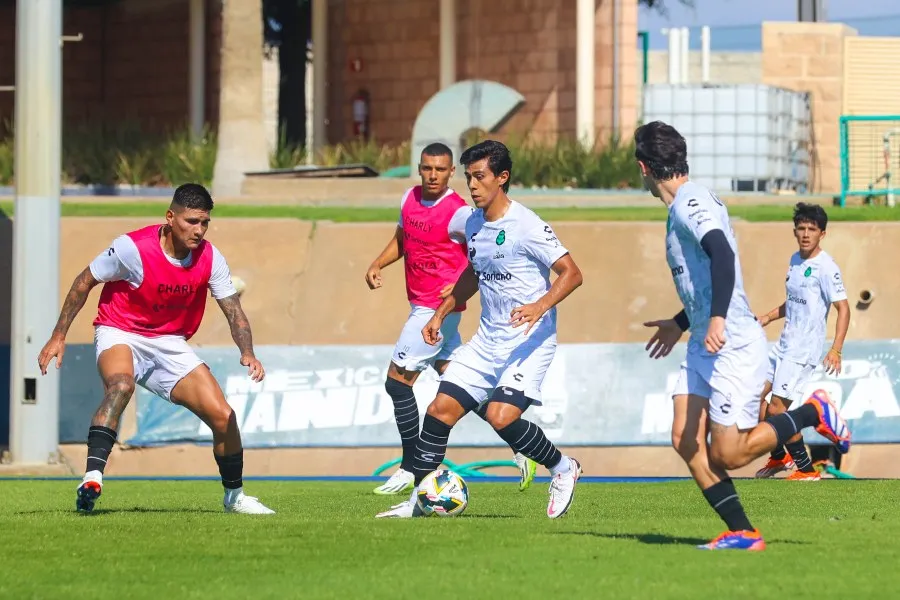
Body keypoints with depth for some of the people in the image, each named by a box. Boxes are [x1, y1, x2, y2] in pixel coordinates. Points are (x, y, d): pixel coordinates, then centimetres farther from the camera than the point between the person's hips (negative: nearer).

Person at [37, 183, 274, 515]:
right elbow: (85, 281, -8)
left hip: (170, 344, 4)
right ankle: (92, 478, -43)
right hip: (120, 335, -4)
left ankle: (234, 495, 19)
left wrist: (247, 354, -23)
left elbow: (234, 312, -4)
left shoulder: (210, 259, -10)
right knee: (120, 385, -39)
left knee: (223, 416, -5)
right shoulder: (133, 247, -21)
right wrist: (58, 336, -7)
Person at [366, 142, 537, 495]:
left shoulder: (459, 212, -15)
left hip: (438, 309, -9)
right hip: (420, 305, 9)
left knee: (397, 381, -9)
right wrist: (377, 265, 9)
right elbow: (401, 239, 24)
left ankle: (410, 469, -2)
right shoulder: (410, 199, 9)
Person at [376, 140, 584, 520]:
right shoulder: (473, 224, 9)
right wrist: (440, 314, 23)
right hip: (487, 341, 8)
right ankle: (418, 501, 6)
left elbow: (571, 273, -17)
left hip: (529, 342, -8)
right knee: (440, 409, -2)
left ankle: (562, 468, 2)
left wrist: (540, 305, -32)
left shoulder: (525, 225, -16)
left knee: (501, 417, -23)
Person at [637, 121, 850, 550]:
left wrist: (718, 318, -41)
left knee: (727, 454, -8)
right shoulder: (682, 205, 16)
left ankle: (811, 414, 11)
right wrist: (681, 324, 40)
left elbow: (722, 254, -32)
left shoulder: (692, 202, -15)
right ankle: (742, 533, -2)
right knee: (686, 440, -3)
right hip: (704, 347, 10)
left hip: (734, 347, -10)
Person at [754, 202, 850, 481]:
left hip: (804, 350, -9)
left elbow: (843, 308, -19)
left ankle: (806, 469, -1)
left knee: (777, 407, -12)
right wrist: (768, 317, 17)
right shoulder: (795, 260, 10)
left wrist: (835, 350, -28)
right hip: (784, 344, 9)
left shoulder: (825, 267, -16)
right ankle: (779, 457, 27)